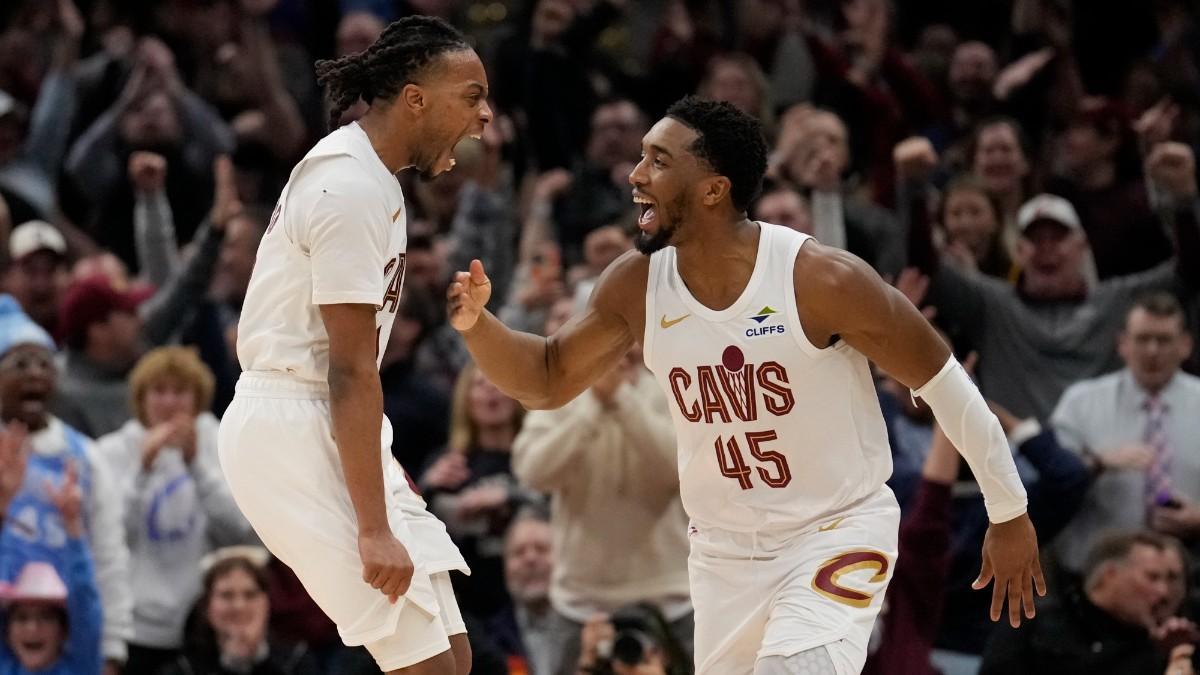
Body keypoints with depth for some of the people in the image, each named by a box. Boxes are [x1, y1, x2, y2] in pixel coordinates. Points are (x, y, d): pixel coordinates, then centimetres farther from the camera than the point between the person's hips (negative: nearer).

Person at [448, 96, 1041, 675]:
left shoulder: (821, 279, -22)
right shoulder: (636, 287, -7)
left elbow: (942, 381, -12)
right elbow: (547, 381, 6)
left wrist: (1009, 514, -6)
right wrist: (475, 322, -14)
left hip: (837, 530, -6)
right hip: (724, 549, 6)